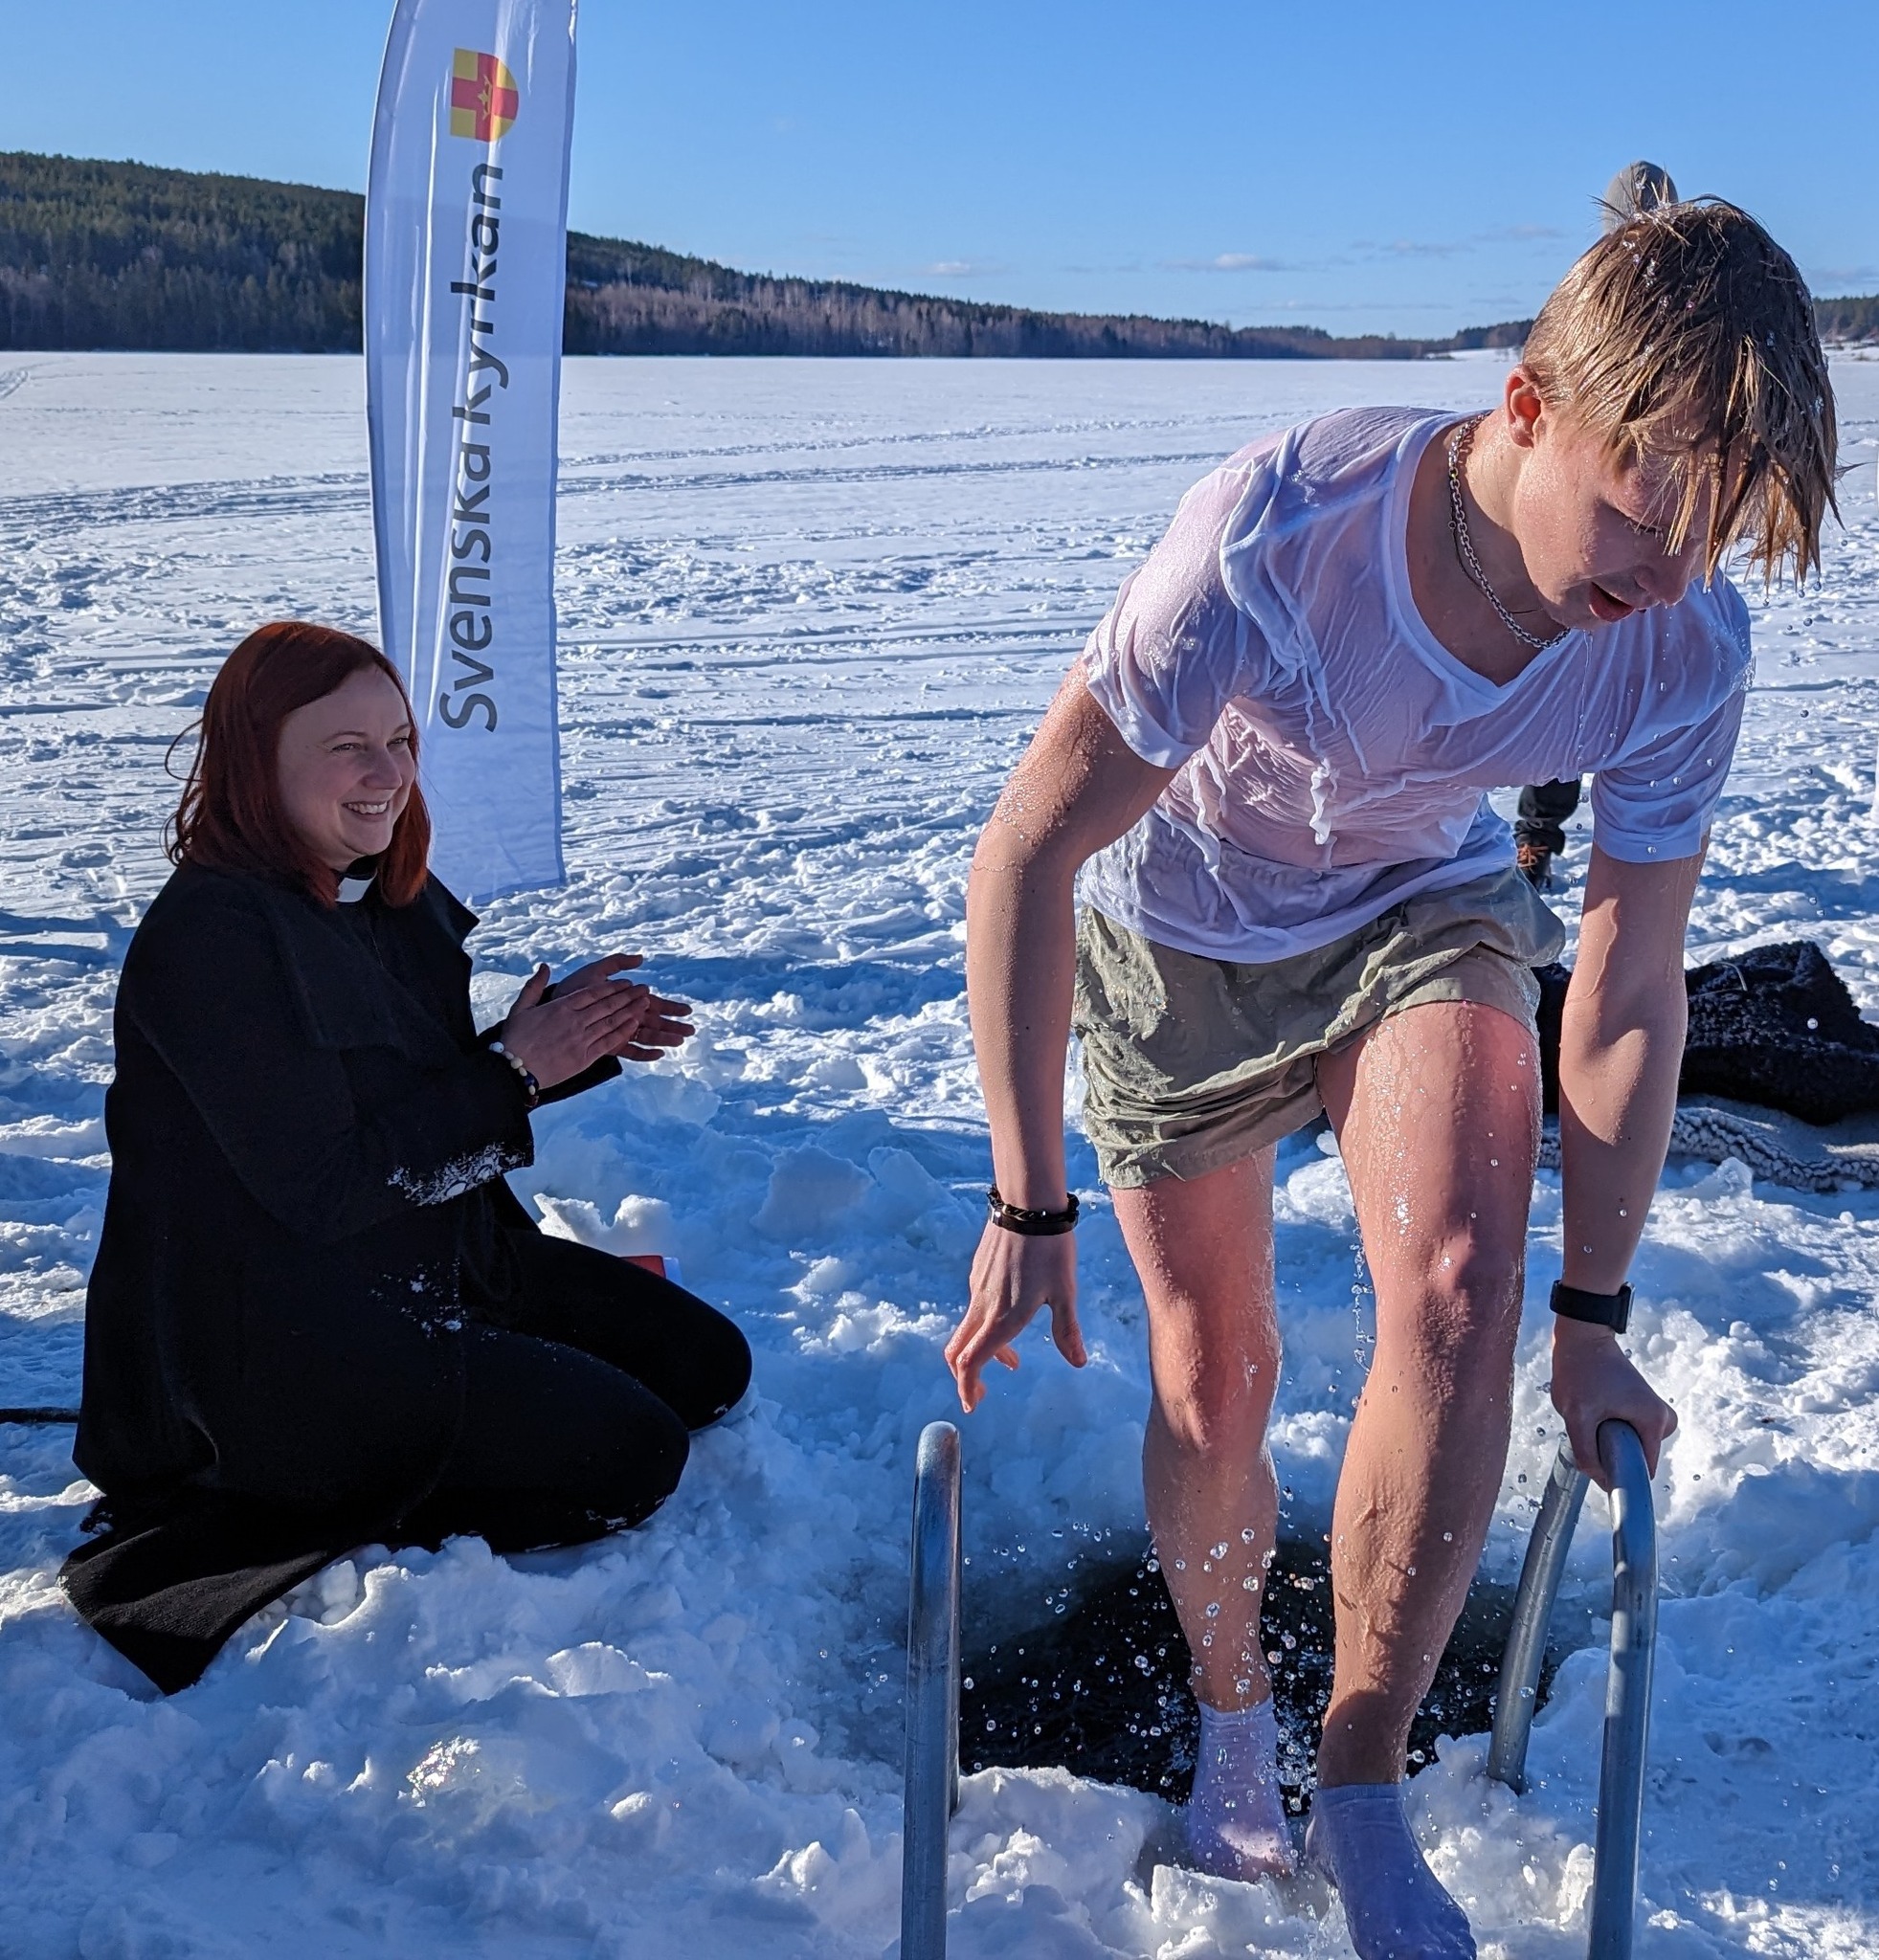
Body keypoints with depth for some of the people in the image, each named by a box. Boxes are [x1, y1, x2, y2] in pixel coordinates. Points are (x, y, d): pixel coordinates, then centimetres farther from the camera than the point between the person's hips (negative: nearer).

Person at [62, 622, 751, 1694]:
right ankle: (310, 1513, -5)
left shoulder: (395, 902, 5)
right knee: (633, 1455, -15)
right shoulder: (207, 936, -22)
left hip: (439, 1261, 9)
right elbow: (319, 1182, -25)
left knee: (706, 1363, 9)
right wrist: (515, 1070, -19)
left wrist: (574, 1039, -8)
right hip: (280, 1341, -9)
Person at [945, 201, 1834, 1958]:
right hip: (1179, 932, -1)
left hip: (1420, 918, 2)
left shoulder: (1687, 654, -24)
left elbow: (1627, 996, -12)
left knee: (1460, 1283, -25)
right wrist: (1028, 1209, -24)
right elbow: (1024, 853, -28)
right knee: (1212, 1378, 5)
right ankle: (1230, 1729, 35)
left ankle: (1360, 1787, -5)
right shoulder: (1276, 537, -37)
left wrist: (1592, 1319, -5)